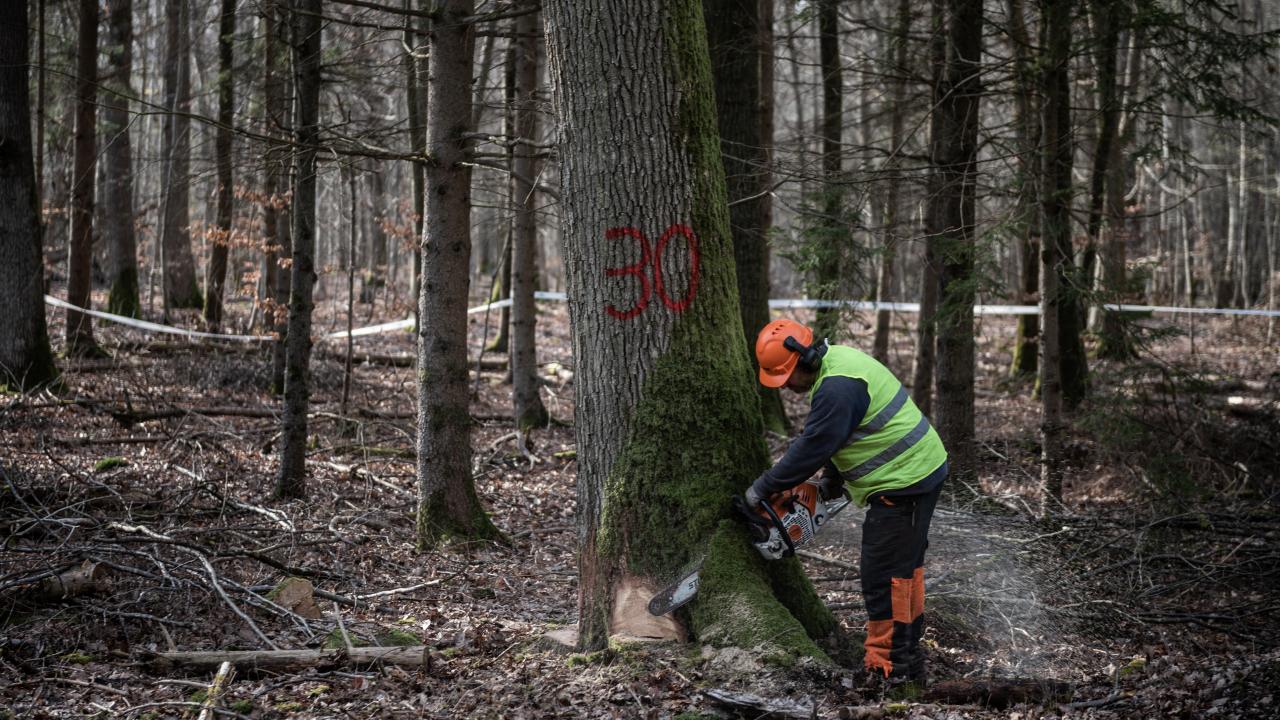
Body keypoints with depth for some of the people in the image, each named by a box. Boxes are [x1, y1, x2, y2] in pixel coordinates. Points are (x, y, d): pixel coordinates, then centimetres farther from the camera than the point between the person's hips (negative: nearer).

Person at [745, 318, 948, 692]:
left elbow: (811, 448, -23)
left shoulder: (838, 388, -25)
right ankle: (906, 657, 28)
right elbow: (831, 439, 18)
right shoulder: (835, 361, 9)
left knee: (884, 577, -9)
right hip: (918, 472, 11)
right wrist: (831, 482, 19)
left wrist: (764, 487, -13)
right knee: (904, 568, 18)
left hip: (903, 484, -11)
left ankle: (889, 669, -6)